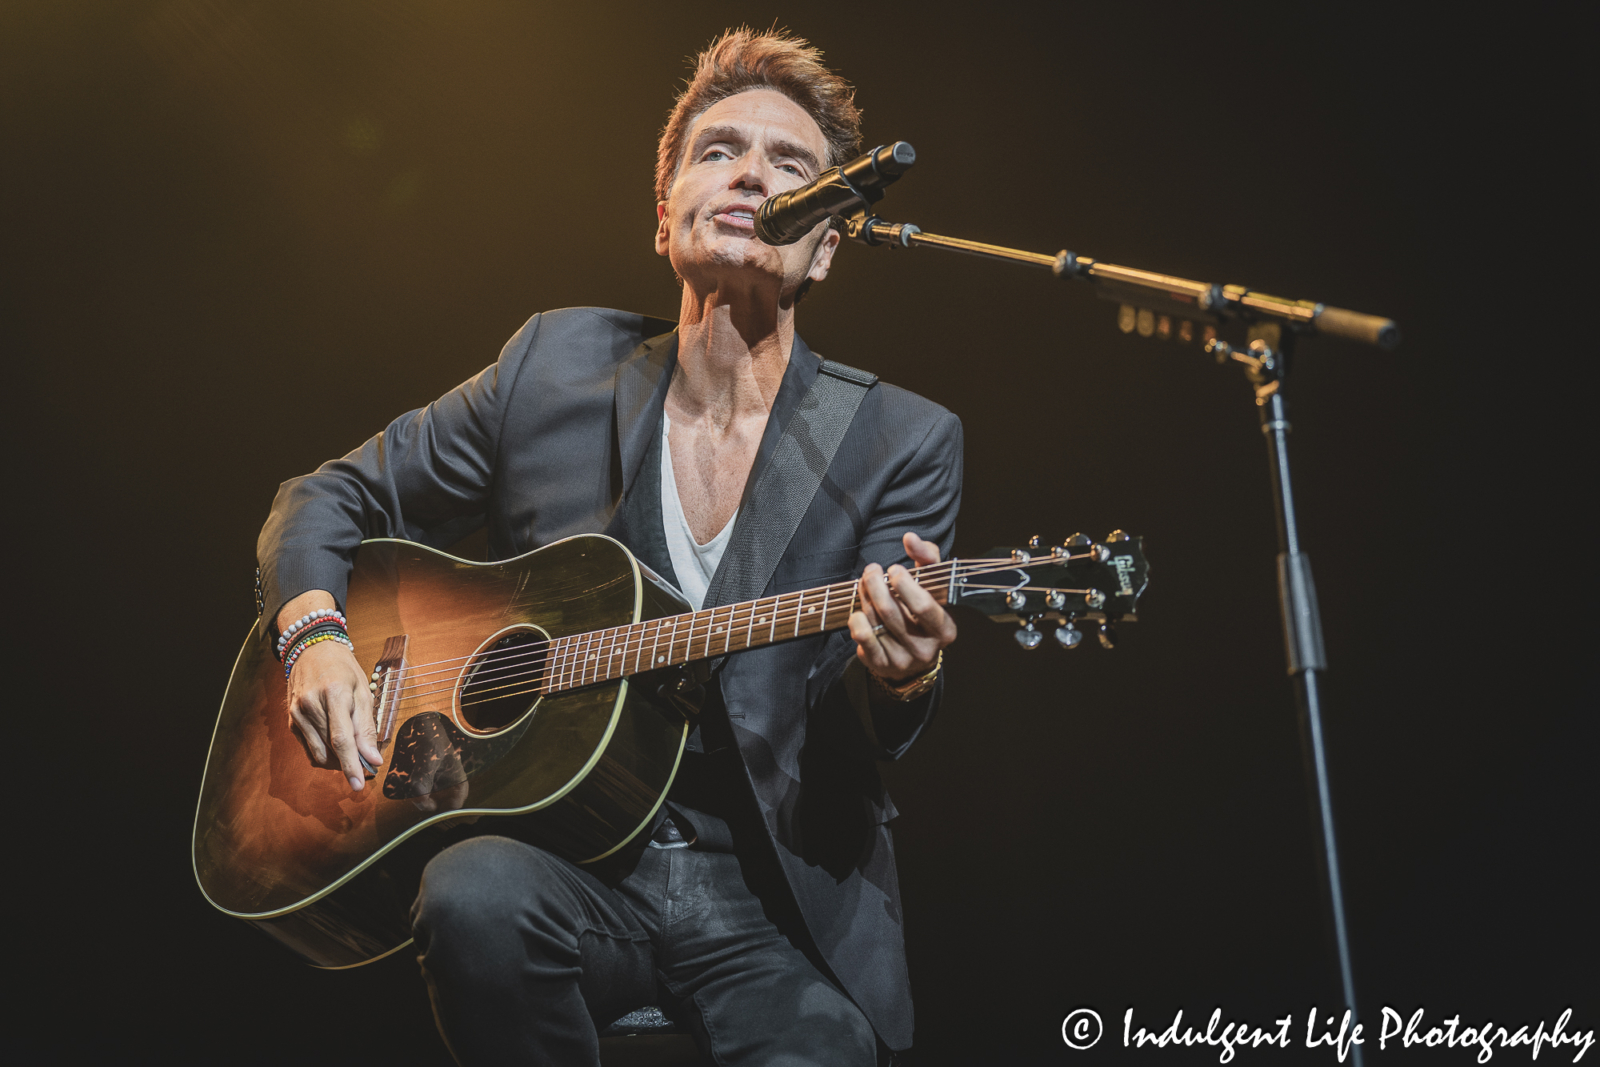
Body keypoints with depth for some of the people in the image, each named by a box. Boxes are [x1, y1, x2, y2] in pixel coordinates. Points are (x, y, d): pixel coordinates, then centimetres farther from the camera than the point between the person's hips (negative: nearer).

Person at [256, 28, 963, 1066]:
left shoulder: (905, 444, -1)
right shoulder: (558, 366, 3)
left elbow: (847, 748, -6)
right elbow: (330, 499, 13)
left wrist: (898, 678, -29)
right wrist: (315, 632, -7)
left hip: (774, 896, 0)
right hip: (566, 856, 1)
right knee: (479, 894, -31)